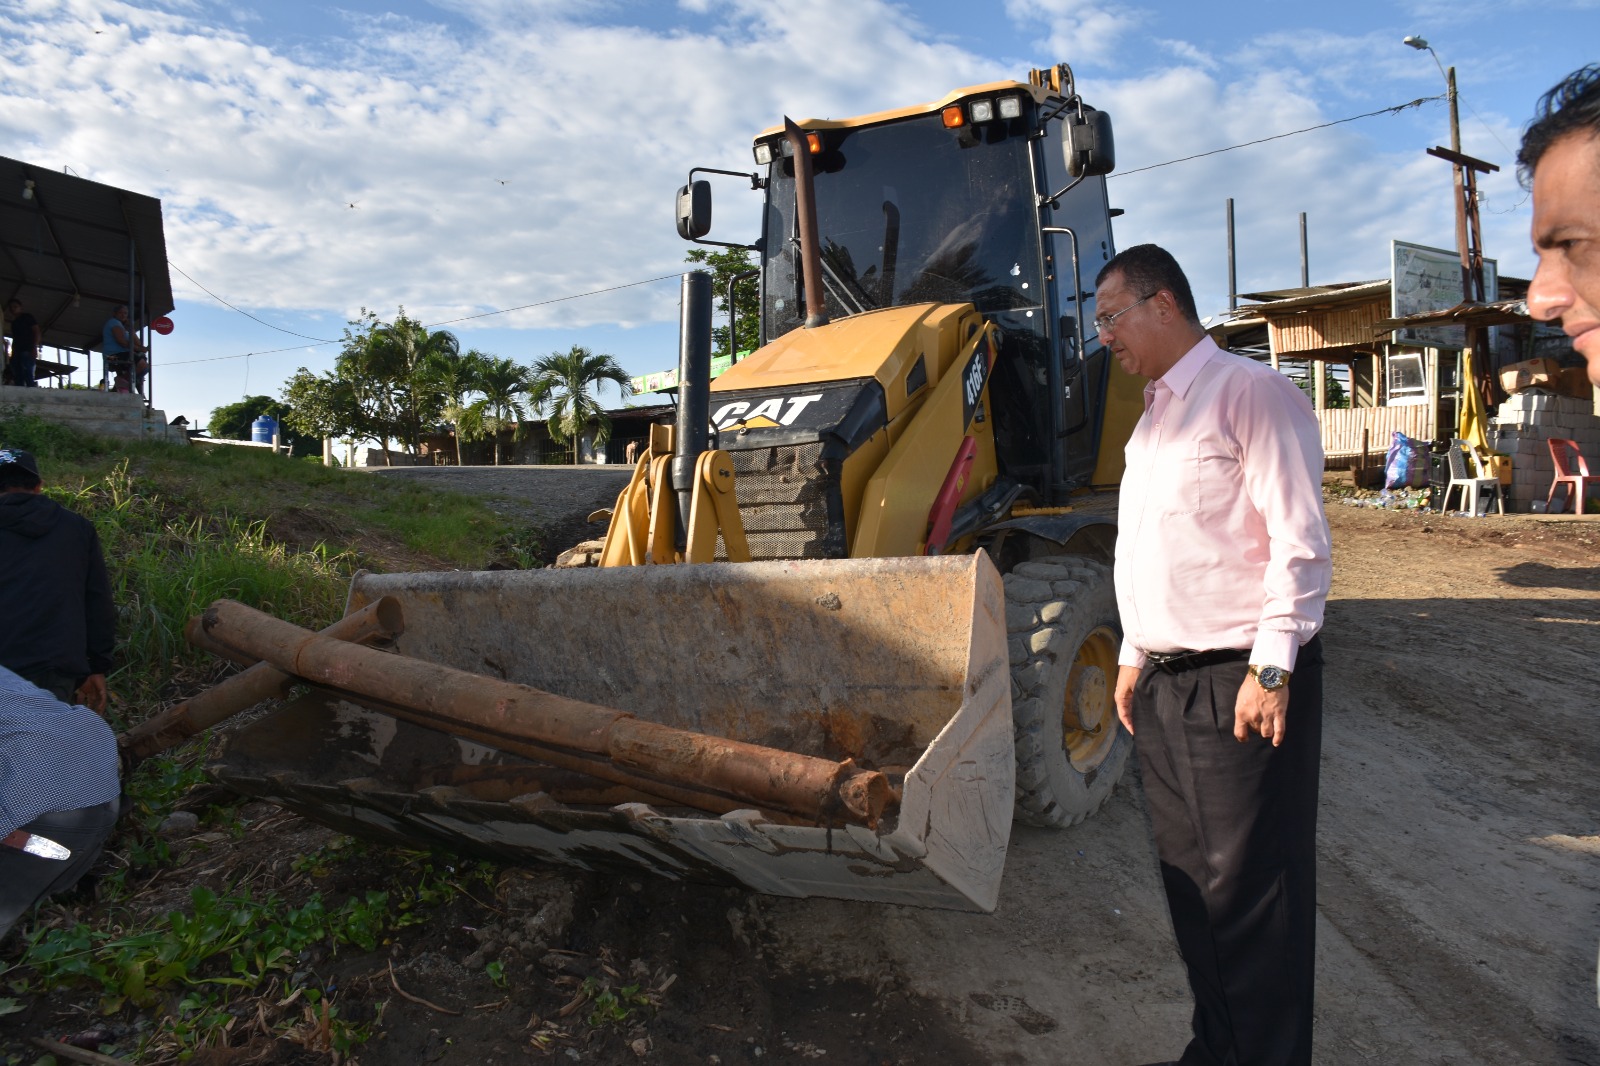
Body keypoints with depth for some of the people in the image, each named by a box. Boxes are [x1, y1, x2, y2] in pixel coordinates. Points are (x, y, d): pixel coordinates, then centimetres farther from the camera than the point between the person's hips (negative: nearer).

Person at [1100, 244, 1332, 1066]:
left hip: (1240, 682, -9)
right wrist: (1135, 656, 18)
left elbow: (1298, 543, -15)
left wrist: (1273, 668, -18)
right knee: (1189, 876, 15)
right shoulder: (1155, 413, 17)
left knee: (1247, 889, 0)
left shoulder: (1249, 393, -9)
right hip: (1165, 682, 9)